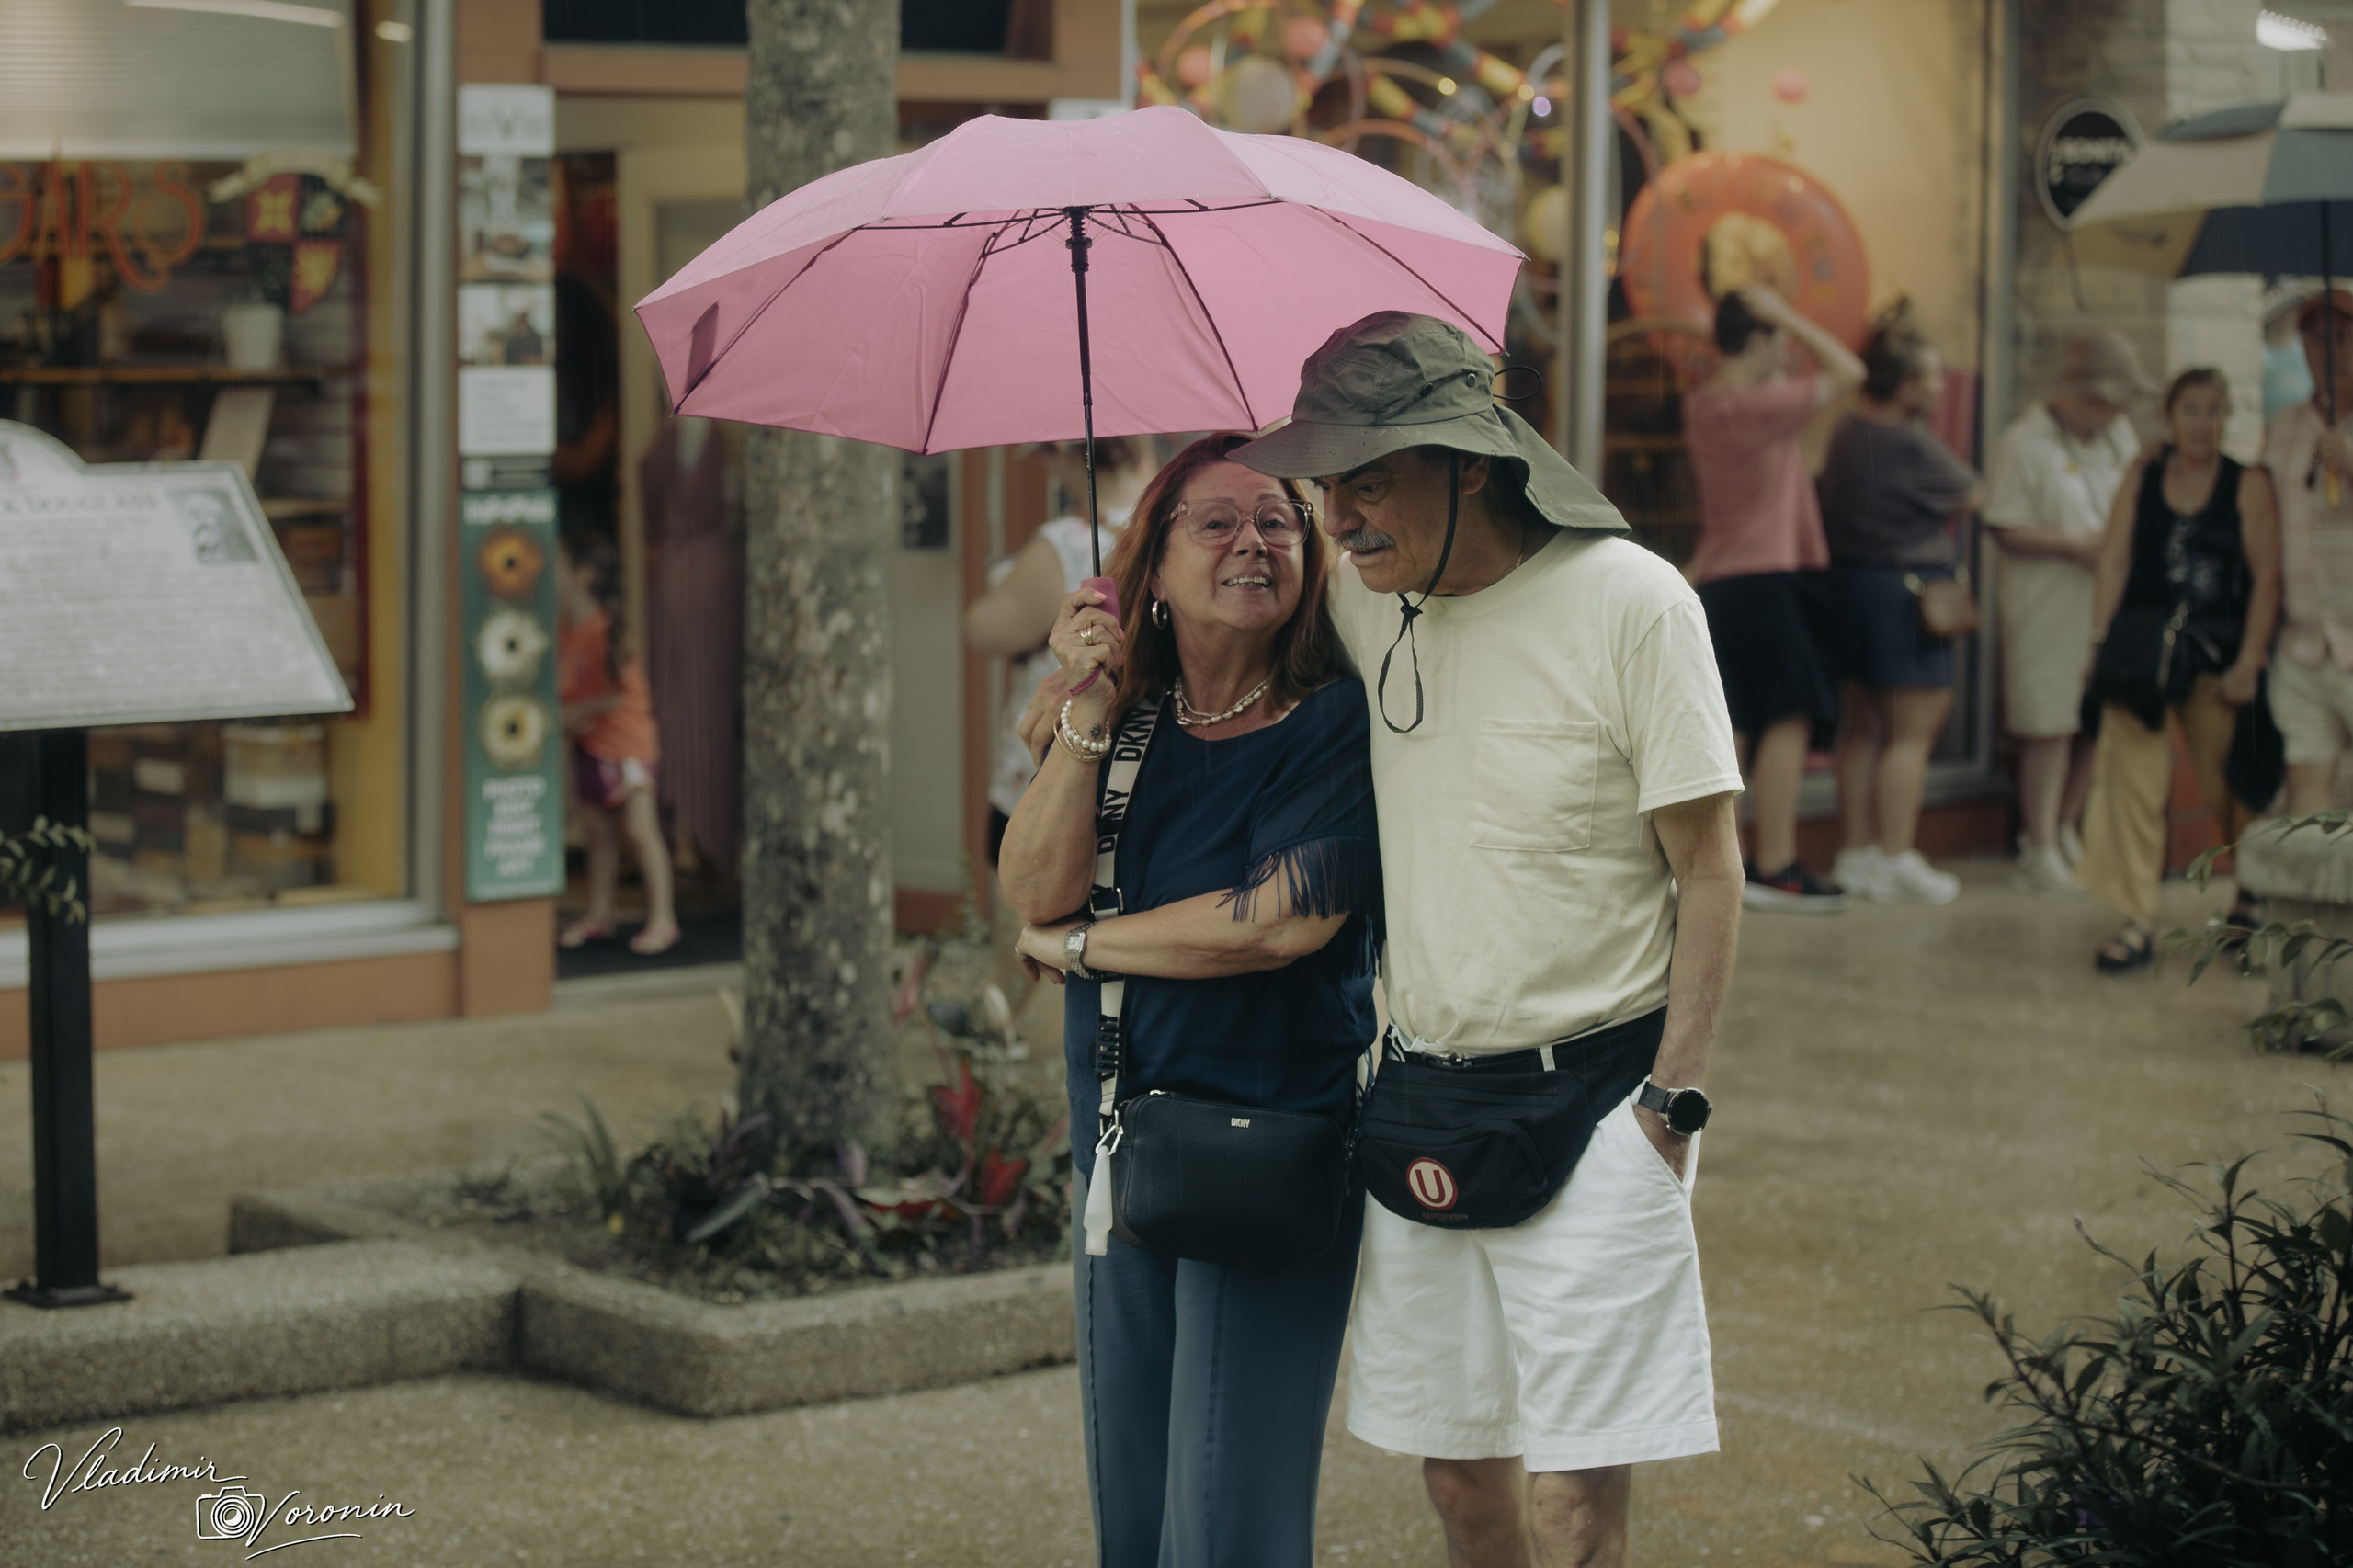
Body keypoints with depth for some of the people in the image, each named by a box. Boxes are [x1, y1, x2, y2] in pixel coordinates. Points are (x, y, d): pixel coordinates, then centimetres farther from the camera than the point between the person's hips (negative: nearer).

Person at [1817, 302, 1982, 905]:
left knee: (1864, 727, 14)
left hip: (1853, 578, 9)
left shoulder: (1847, 430, 5)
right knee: (1912, 732, -2)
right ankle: (1897, 860, -1)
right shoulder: (1912, 444, -19)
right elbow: (1970, 497, -7)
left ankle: (1857, 853, 18)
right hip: (1907, 586, -9)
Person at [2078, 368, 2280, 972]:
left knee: (2228, 785, 5)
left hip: (2217, 654, -1)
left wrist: (2248, 662, -11)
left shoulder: (2249, 485, 0)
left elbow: (2266, 578, -4)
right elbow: (2114, 559, 5)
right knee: (2132, 780, -8)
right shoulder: (2141, 477, 7)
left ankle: (2251, 899, 30)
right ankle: (2137, 922, -5)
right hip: (2144, 647, 2)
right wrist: (2103, 639, -5)